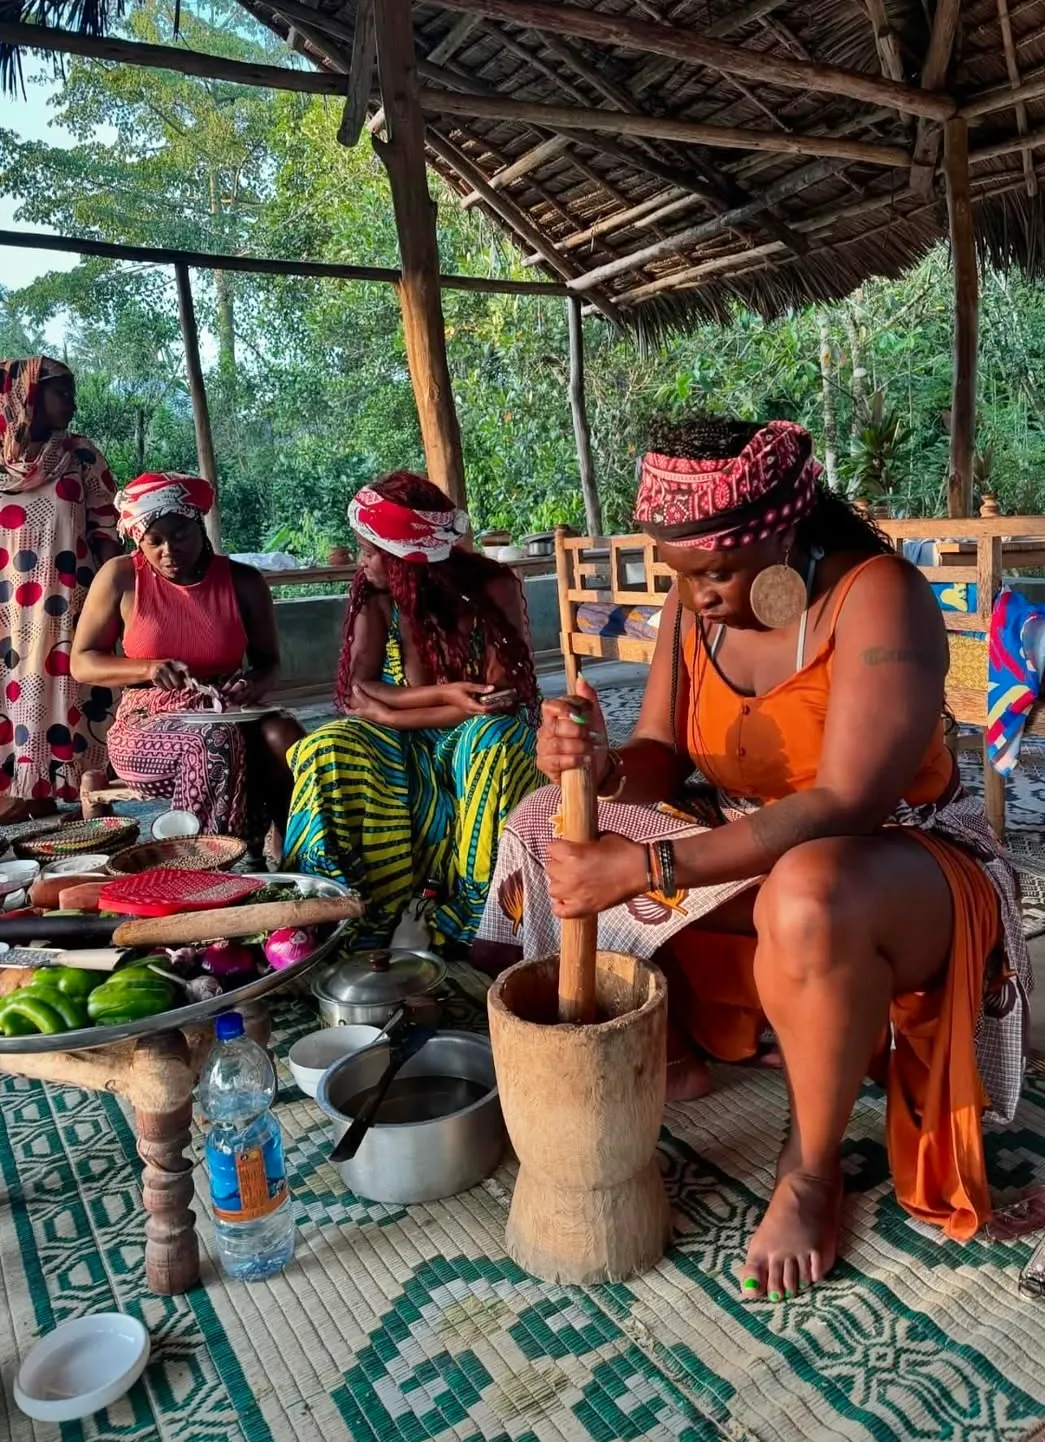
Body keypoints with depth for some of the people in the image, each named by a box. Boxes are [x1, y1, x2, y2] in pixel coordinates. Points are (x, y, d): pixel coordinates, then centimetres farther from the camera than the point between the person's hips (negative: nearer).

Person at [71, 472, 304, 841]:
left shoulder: (242, 581, 1)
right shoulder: (120, 577, -3)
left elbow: (268, 661, 11)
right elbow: (82, 662, 1)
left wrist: (255, 685, -13)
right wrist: (148, 668, -17)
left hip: (227, 715, 2)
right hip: (148, 722, -2)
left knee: (282, 735, -30)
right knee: (216, 743, -35)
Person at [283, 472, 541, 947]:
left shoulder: (492, 587, -12)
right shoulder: (377, 597, -5)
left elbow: (502, 698, -18)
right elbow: (359, 695, -14)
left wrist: (391, 710, -19)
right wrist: (444, 694, -28)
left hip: (479, 734, -2)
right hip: (405, 747, 3)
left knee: (490, 743, -37)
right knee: (329, 751, -27)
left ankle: (478, 922, -27)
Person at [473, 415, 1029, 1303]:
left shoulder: (877, 596, -24)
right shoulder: (695, 604, -5)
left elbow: (841, 807, -33)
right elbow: (661, 763, -3)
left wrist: (642, 870, -38)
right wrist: (603, 767, -28)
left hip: (901, 863, -6)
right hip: (751, 850, 7)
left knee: (811, 898, -43)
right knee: (546, 827, -2)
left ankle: (812, 1170, -13)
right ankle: (669, 1055, 9)